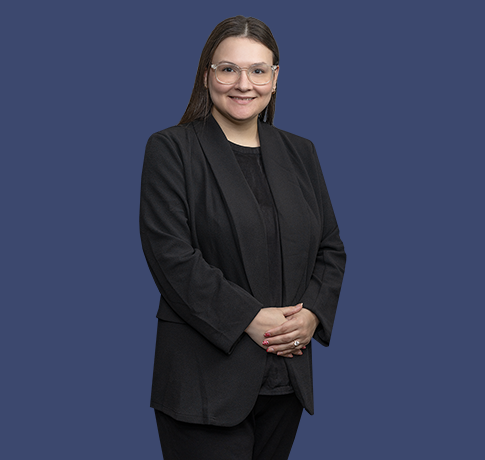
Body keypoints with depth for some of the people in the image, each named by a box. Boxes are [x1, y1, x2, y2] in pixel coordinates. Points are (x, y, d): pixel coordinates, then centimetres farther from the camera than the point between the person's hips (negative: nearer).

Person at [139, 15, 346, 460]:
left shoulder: (299, 152, 12)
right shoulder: (170, 149, -3)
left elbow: (331, 249, 13)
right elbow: (172, 256, -13)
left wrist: (312, 314, -5)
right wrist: (249, 319, -17)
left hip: (288, 371, 5)